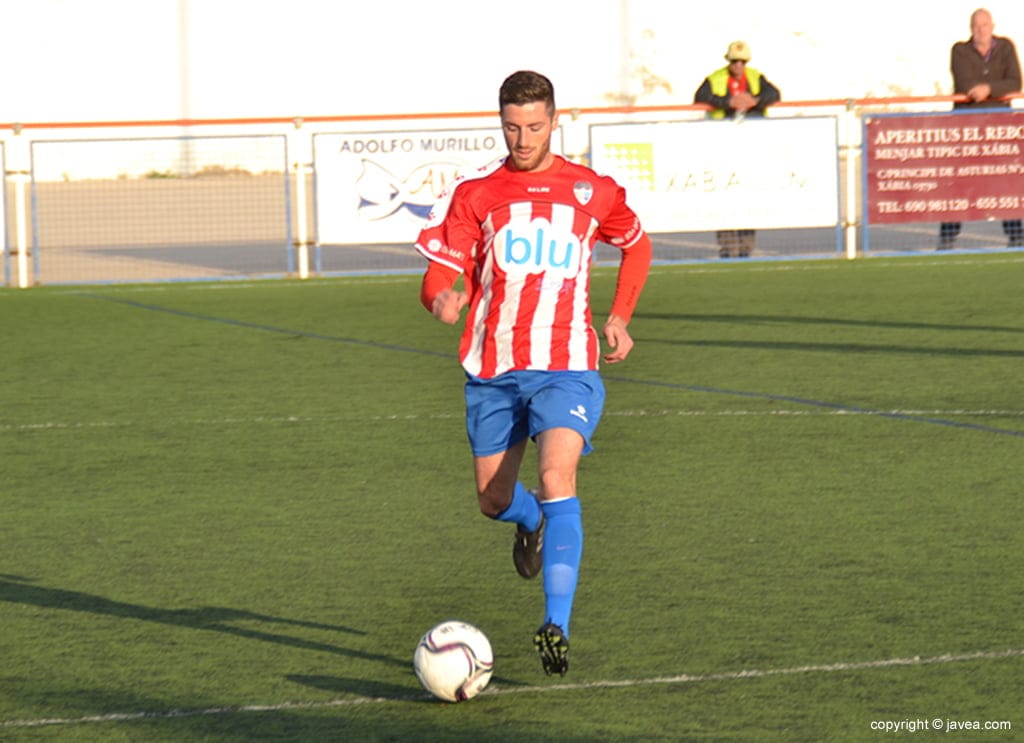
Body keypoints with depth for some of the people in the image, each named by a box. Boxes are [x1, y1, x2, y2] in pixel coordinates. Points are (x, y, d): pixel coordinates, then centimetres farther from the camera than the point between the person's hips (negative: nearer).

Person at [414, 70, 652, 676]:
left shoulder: (592, 192, 4)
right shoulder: (474, 193, 3)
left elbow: (637, 245, 24)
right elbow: (439, 274, -3)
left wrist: (620, 316, 12)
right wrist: (443, 300, -27)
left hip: (565, 366, -2)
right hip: (492, 369, 2)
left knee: (556, 478, -23)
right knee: (494, 500, 10)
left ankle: (557, 626, -29)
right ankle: (534, 524, 49)